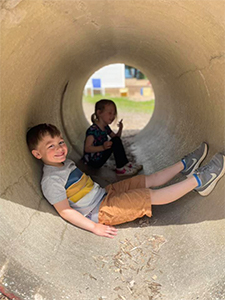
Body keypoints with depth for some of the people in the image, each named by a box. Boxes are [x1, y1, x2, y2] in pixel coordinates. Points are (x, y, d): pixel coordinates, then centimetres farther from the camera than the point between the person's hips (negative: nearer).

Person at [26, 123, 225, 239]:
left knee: (150, 180, 7)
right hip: (102, 211, -9)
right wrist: (95, 227, -23)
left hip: (106, 192, 9)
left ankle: (186, 165, 22)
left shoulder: (65, 162, 8)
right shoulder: (51, 180, -22)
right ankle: (198, 181, -4)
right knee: (153, 196, -13)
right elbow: (65, 211, -22)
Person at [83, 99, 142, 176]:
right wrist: (103, 147, -42)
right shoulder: (93, 129, -23)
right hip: (93, 162, -10)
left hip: (100, 157, 10)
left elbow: (115, 137, 18)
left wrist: (120, 129, -2)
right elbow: (87, 148, -28)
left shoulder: (106, 127, 7)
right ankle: (121, 168, -12)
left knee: (116, 141, 5)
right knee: (115, 142, -19)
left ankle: (125, 164, 4)